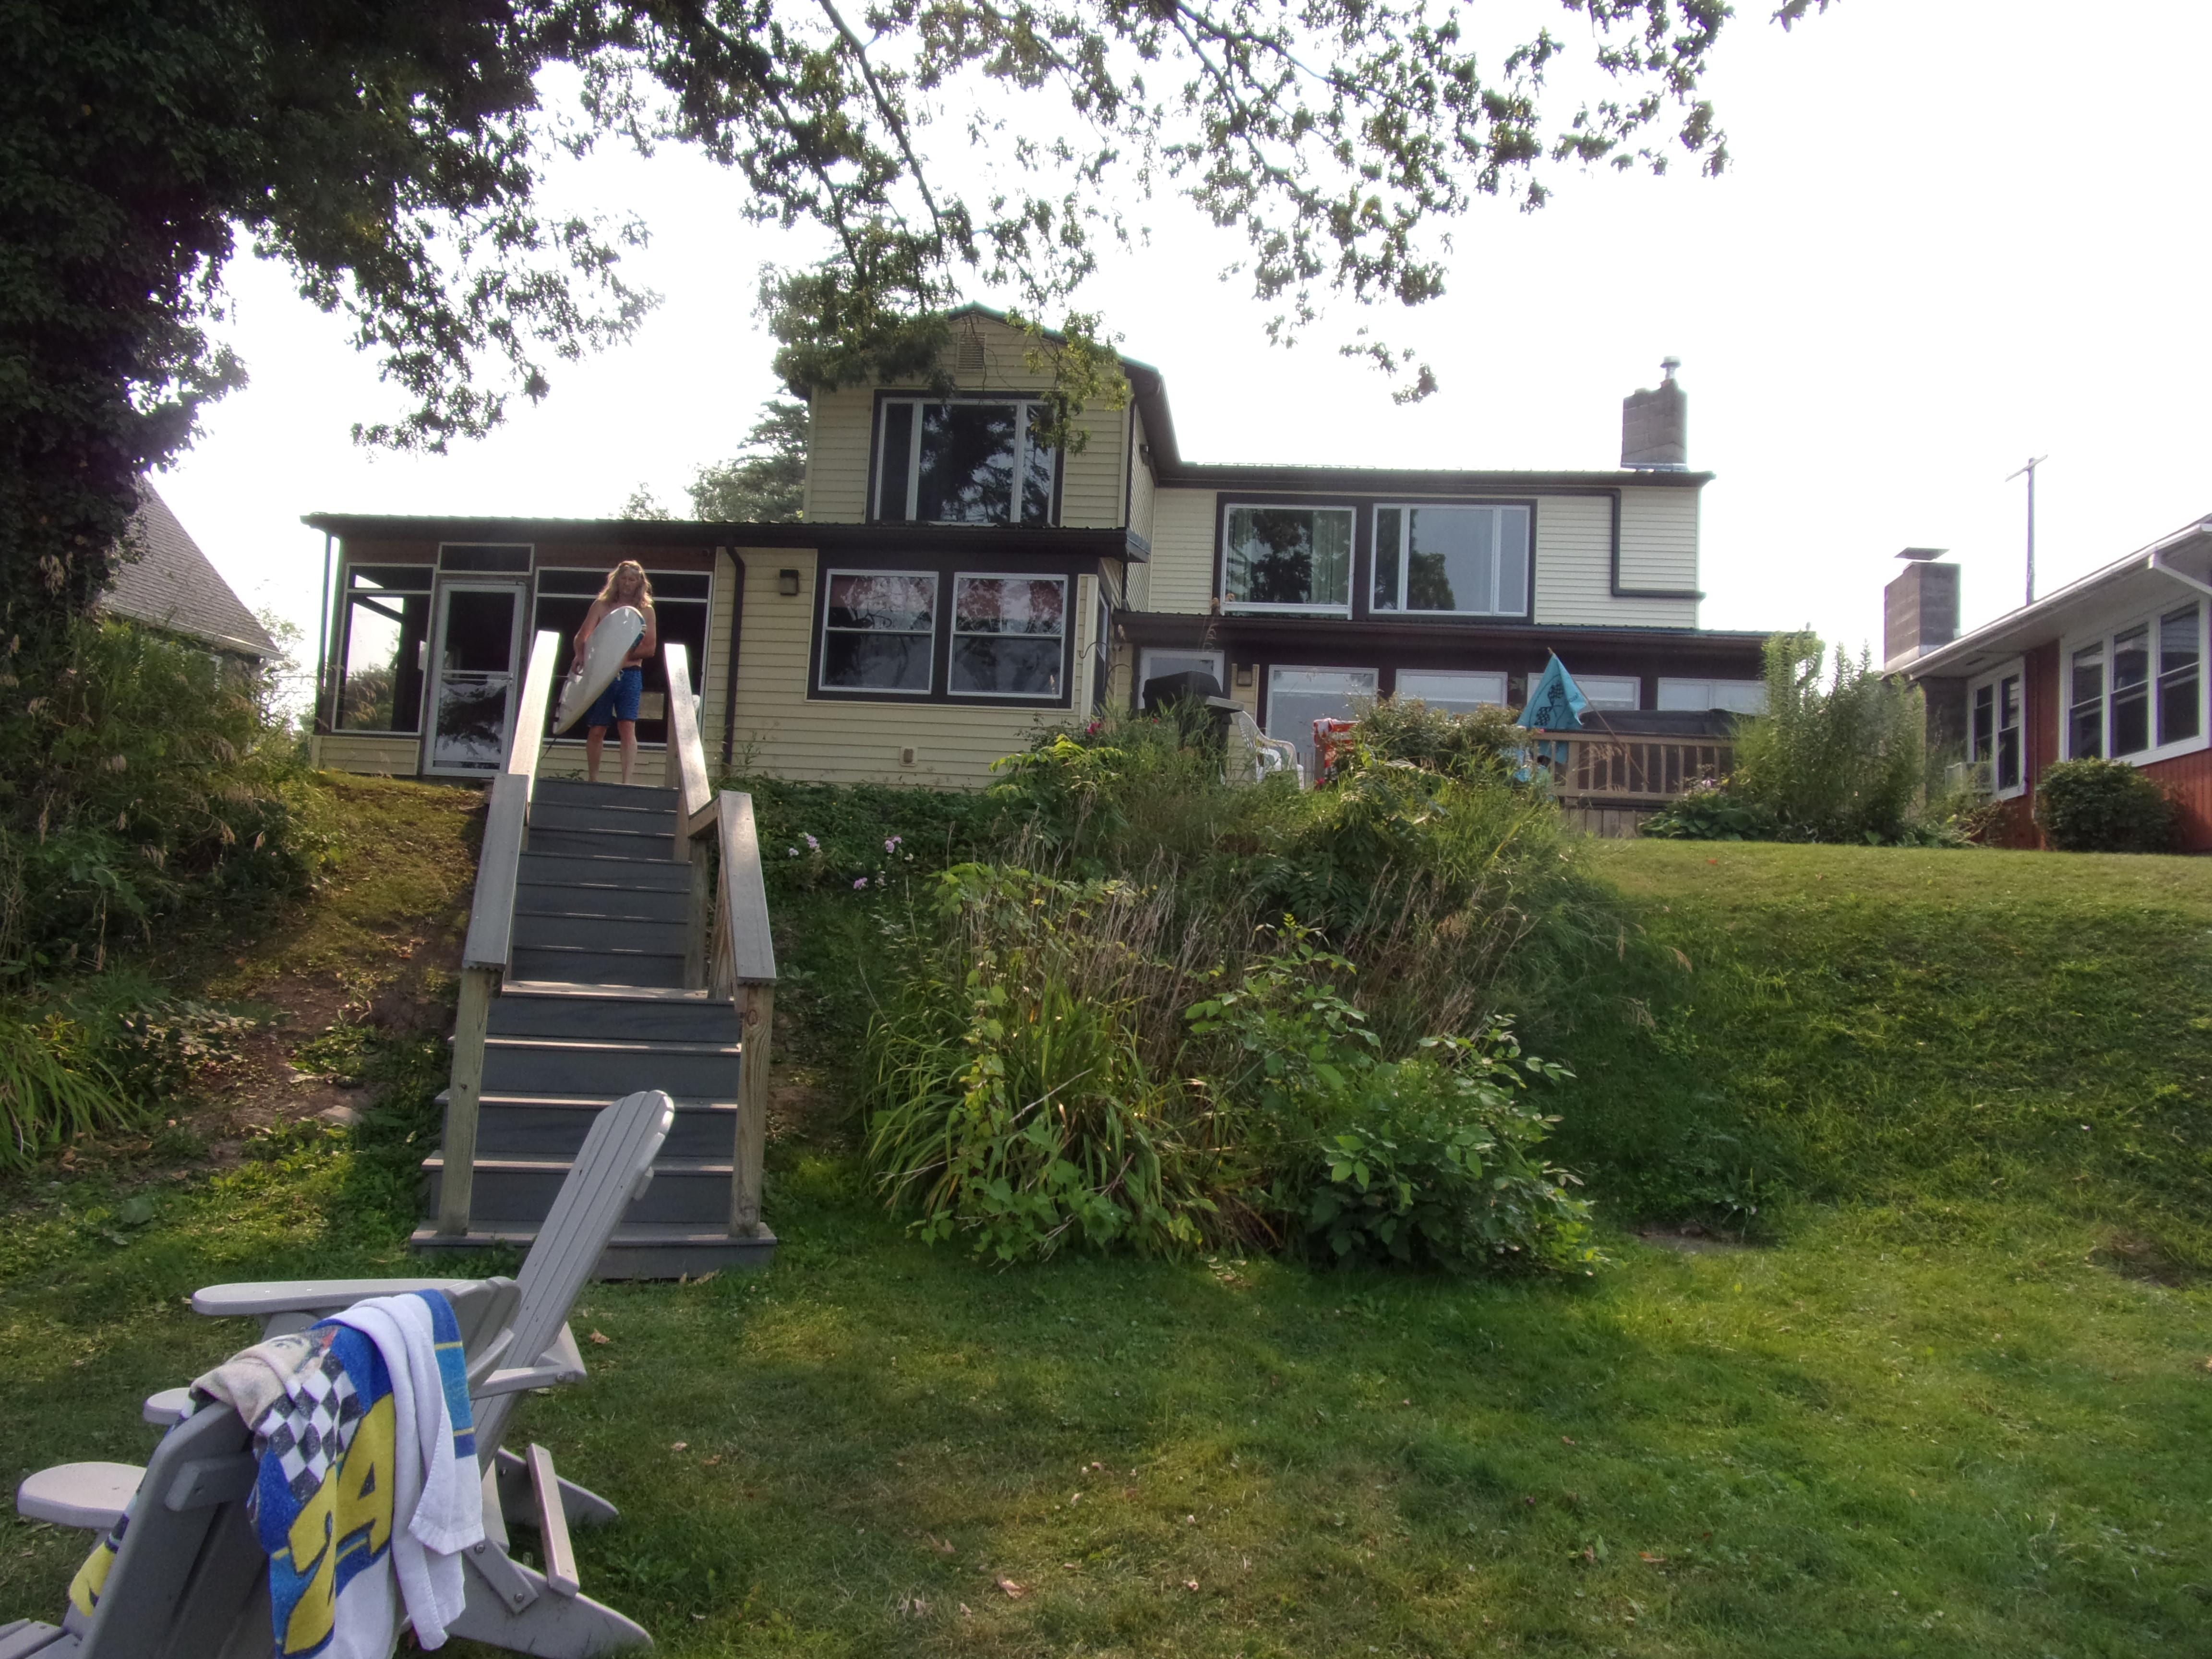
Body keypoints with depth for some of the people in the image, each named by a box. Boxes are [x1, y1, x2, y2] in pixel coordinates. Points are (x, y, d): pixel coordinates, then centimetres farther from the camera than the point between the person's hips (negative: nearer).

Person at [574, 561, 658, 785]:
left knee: (628, 727, -11)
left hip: (630, 675, -1)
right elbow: (582, 638, -1)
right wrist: (581, 656, -22)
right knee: (596, 730, 5)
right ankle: (594, 780, 17)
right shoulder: (602, 606, 6)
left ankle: (627, 781, -16)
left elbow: (650, 648, 2)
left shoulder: (646, 611, 6)